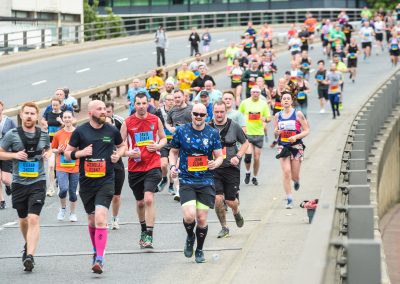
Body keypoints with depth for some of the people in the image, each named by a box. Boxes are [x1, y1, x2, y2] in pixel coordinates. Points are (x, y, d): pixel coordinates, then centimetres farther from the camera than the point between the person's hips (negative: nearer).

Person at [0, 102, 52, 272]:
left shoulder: (43, 135, 3)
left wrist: (48, 154, 0)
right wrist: (14, 155, -13)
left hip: (38, 182, -1)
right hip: (19, 183, 1)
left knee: (33, 219, -15)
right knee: (23, 219, 16)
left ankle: (29, 255, -22)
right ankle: (28, 244, 44)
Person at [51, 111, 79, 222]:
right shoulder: (58, 134, 1)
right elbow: (53, 149, 11)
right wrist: (59, 150, -10)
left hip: (75, 166, 0)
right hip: (61, 167, 0)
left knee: (72, 191, 6)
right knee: (63, 189, -17)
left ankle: (73, 213, 24)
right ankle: (63, 208, 11)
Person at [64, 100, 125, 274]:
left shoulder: (112, 131, 3)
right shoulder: (80, 131, 0)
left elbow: (122, 145, 22)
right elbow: (67, 153, 6)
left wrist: (118, 154, 1)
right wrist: (80, 153, -13)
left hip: (106, 181, -2)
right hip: (86, 181, 2)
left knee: (100, 218, -17)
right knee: (92, 219, 14)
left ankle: (99, 259, -20)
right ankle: (96, 250, 38)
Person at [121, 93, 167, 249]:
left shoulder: (155, 120, 2)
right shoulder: (127, 122, 0)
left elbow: (164, 138, 15)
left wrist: (158, 146, -7)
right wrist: (128, 153, -18)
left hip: (152, 166, -2)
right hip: (134, 167, 2)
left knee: (149, 199, -18)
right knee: (140, 202, 14)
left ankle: (149, 236, -16)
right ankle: (143, 230, 37)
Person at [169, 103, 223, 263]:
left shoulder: (213, 133, 2)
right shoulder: (181, 131, 1)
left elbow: (219, 156, 6)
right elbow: (174, 152, 13)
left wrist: (216, 163, -17)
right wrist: (173, 166, -5)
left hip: (206, 182, 1)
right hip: (186, 180, -1)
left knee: (202, 219, 0)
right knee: (189, 216, -18)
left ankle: (199, 250, 23)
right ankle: (190, 237, 16)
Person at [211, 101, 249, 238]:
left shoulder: (234, 126, -2)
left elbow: (245, 143, 10)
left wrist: (238, 157, -4)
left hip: (231, 168, 0)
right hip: (214, 169, 0)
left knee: (230, 200, 1)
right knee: (218, 198, -11)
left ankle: (236, 212, 39)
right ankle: (224, 227, 8)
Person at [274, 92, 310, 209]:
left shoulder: (298, 114, -4)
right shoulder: (277, 116, 5)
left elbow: (306, 131, -3)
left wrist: (296, 137, -18)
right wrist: (277, 132, -8)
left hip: (296, 146, -2)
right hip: (283, 147, 2)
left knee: (294, 175, 5)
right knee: (286, 173, -11)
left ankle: (296, 181, 44)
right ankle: (289, 199, -4)